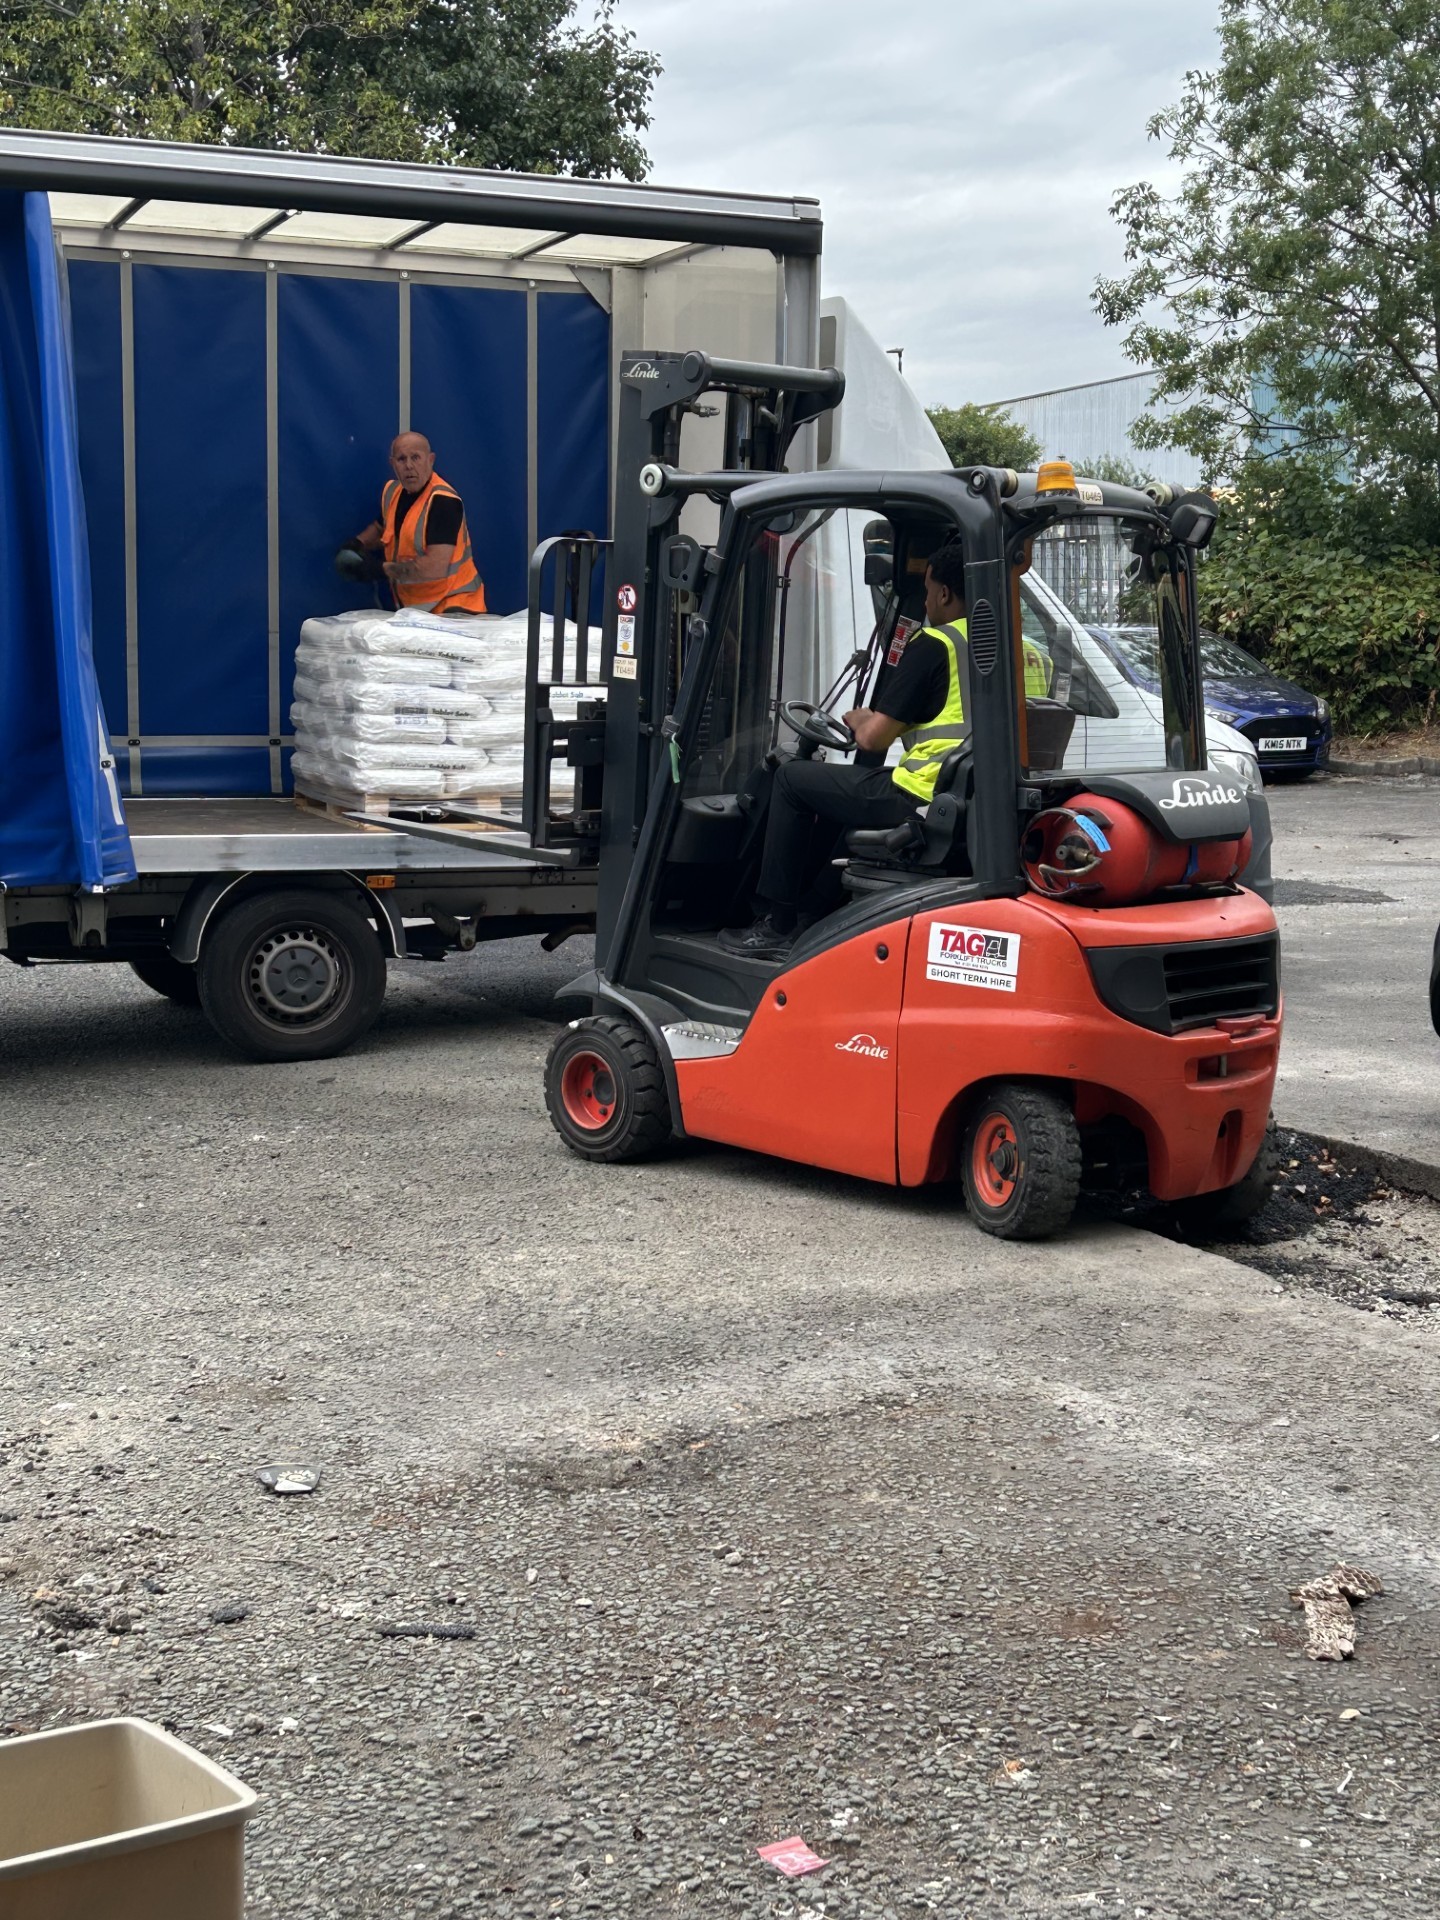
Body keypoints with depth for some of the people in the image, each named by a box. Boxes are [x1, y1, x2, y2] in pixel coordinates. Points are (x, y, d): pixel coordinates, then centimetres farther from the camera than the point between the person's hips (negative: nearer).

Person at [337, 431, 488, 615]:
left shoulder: (443, 501, -18)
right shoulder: (392, 491, 6)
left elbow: (436, 567, -27)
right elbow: (380, 527, 29)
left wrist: (383, 569, -18)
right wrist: (358, 543, 9)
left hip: (452, 609, -8)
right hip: (412, 607, 8)